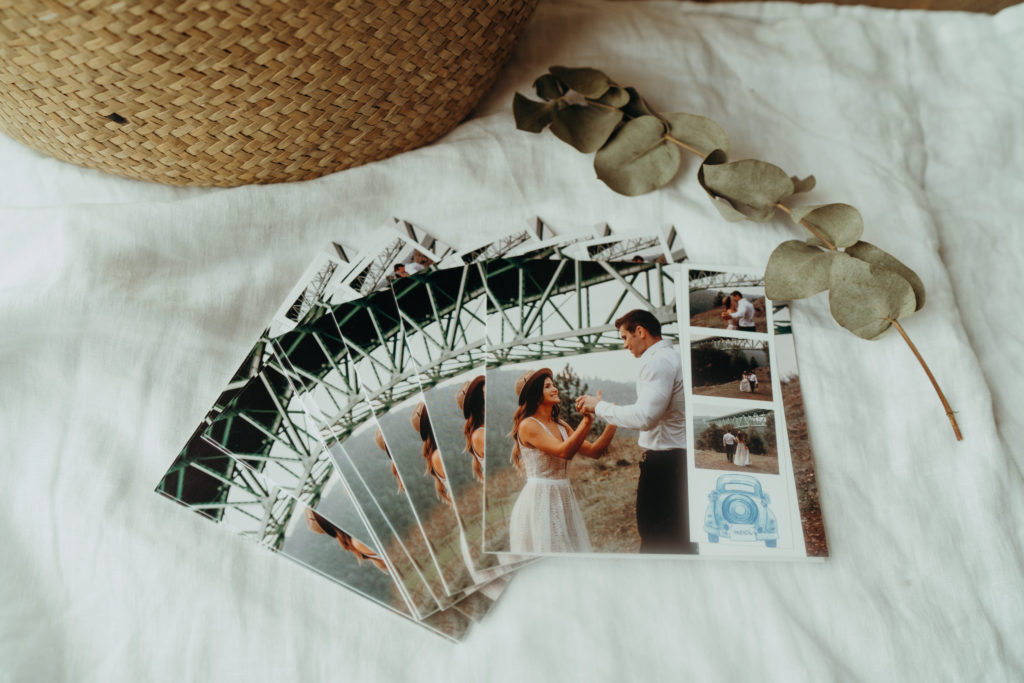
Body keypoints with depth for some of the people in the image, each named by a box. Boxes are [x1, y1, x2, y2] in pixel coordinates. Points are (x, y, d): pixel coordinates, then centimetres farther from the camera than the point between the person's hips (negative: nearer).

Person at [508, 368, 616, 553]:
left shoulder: (561, 425, 12)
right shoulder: (528, 425, -12)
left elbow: (593, 451, 6)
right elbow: (564, 451, -24)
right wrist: (588, 419, -29)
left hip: (563, 500, 7)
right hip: (539, 501, -7)